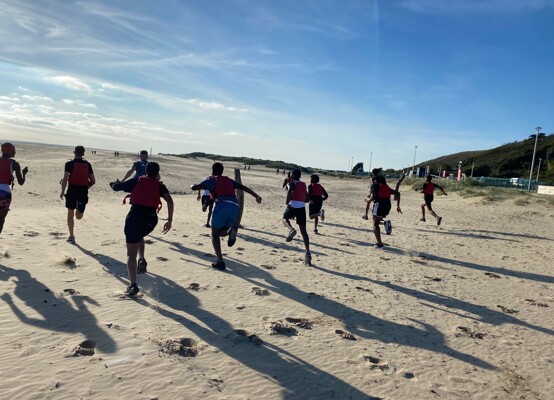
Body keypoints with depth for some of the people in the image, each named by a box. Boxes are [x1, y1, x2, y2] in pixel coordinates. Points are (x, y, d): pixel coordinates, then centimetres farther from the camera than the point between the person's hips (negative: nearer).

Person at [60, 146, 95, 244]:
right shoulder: (87, 164, 6)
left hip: (72, 190, -2)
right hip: (83, 192, 2)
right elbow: (93, 181, 4)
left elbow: (65, 179, -12)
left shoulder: (70, 164, -3)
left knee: (70, 214, 11)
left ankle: (71, 236, 13)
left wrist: (62, 191, -5)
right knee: (79, 216, 23)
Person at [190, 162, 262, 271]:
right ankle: (232, 230, -14)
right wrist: (256, 196, 16)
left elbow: (194, 188, 15)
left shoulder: (211, 180, 16)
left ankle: (220, 262, -5)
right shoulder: (229, 180, 29)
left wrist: (194, 185, 39)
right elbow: (244, 187, 21)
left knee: (215, 235, 8)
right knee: (221, 232, 22)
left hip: (222, 206, -5)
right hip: (235, 207, 5)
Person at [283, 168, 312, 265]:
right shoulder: (304, 185, 21)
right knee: (303, 230, 4)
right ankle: (308, 252, -8)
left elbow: (289, 191, -20)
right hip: (302, 207, 4)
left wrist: (287, 202, -17)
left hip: (293, 206, -4)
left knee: (285, 218, 27)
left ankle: (291, 229, -6)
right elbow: (307, 199, 24)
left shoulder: (292, 184, 3)